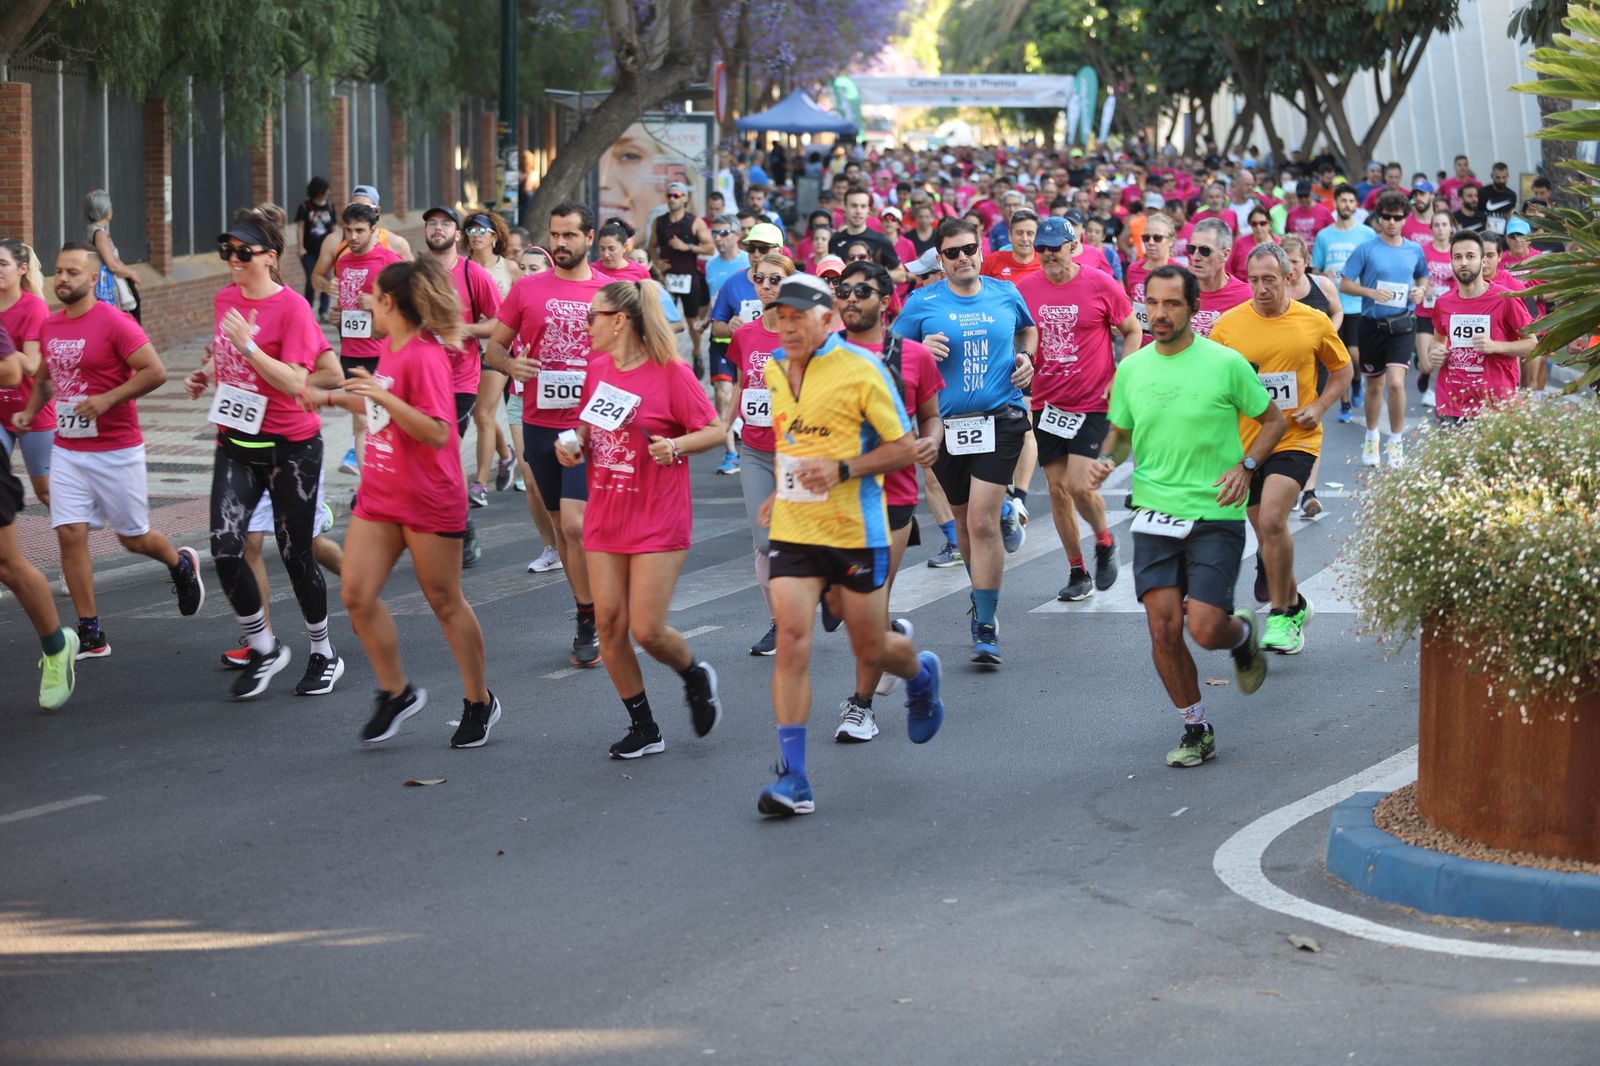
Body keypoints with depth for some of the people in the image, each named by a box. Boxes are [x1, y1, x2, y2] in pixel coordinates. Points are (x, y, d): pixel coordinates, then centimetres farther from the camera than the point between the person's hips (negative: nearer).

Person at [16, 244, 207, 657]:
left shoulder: (114, 323, -14)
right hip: (67, 449, 6)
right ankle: (90, 635, 1)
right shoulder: (50, 326, 7)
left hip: (116, 449, -6)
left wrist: (108, 398, -24)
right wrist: (30, 410, 7)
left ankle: (182, 565, 40)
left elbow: (155, 372, -19)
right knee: (70, 534, -4)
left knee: (133, 537, 6)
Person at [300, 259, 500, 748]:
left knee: (445, 601, 5)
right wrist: (333, 397, 25)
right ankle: (396, 692, 15)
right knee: (356, 595, -1)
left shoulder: (425, 356, -19)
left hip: (429, 501, -8)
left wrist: (384, 396, -32)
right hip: (379, 496, 8)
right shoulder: (389, 349, 8)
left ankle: (479, 702, 21)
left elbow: (438, 432, -27)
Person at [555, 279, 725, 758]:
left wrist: (676, 445, -24)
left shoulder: (670, 373, -12)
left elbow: (716, 430, -8)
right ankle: (643, 728, 14)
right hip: (605, 516, 6)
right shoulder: (598, 368, 7)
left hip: (658, 521, -6)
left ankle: (696, 677, 24)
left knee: (647, 630, -9)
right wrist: (574, 446, 1)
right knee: (609, 623, 1)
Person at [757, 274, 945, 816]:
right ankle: (793, 778, -11)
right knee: (791, 640, -11)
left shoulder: (860, 369, -11)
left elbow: (905, 447, -9)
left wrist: (842, 470, -21)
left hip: (856, 530, -4)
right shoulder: (774, 370, 7)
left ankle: (922, 675, 46)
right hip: (793, 530, 4)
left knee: (871, 649, 8)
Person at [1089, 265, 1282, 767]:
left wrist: (1245, 466, -10)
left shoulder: (1225, 363, -6)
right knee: (1164, 630, -3)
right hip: (1154, 517, 3)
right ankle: (1196, 731, 15)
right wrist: (1108, 459, -4)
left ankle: (1243, 635, 27)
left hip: (1215, 516, -3)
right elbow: (1120, 433, 19)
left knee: (1206, 630, -12)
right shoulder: (1131, 368, 5)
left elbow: (1272, 419, 5)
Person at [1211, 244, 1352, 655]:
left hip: (1295, 440, -3)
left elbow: (1343, 370, 11)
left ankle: (1280, 616, -9)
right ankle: (1295, 605, 36)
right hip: (1245, 443, 3)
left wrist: (1318, 408, -4)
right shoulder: (1229, 324, -2)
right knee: (1266, 530, 13)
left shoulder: (1314, 323, -3)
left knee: (1272, 520, -22)